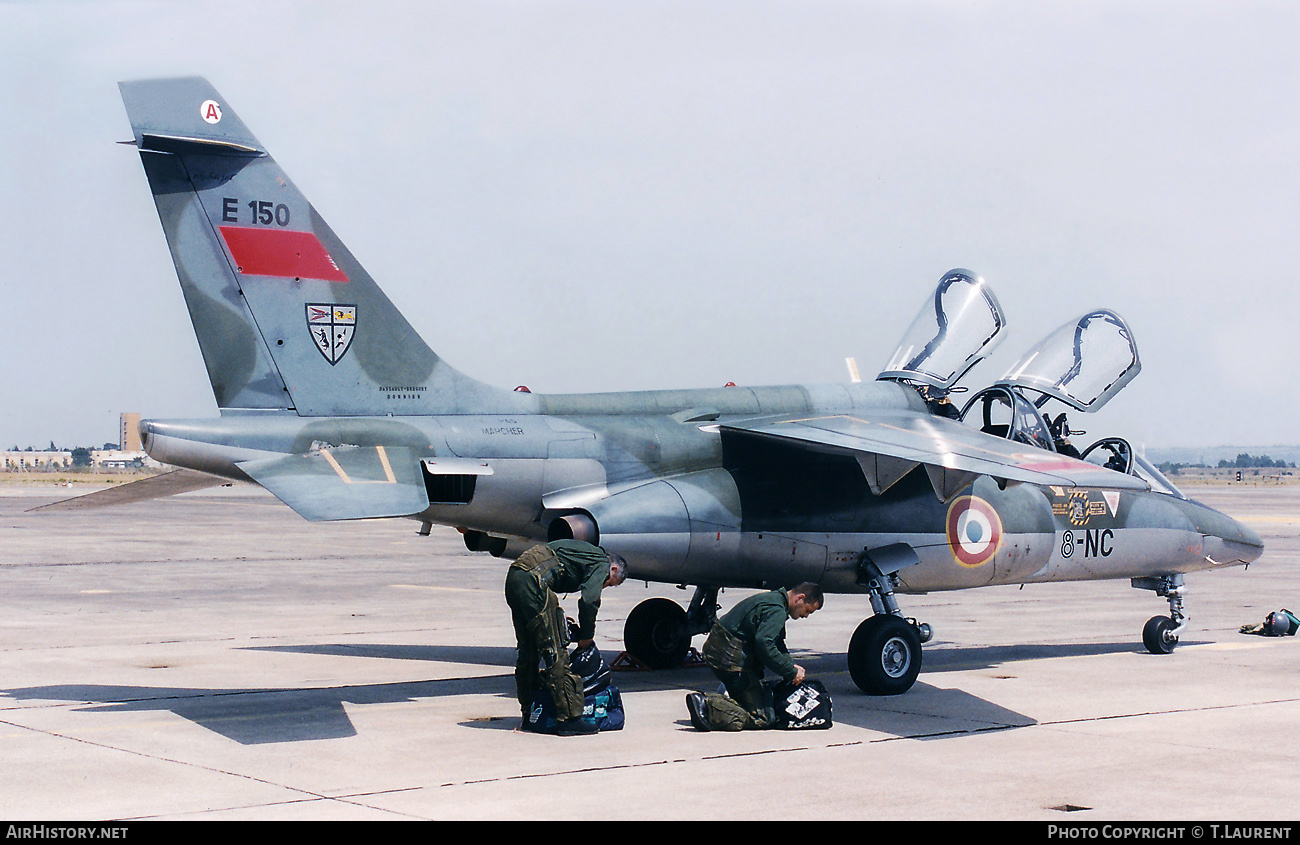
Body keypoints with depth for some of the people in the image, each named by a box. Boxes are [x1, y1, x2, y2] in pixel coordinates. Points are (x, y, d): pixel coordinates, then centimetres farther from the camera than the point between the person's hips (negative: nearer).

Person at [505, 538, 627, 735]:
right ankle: (569, 718, -6)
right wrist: (586, 636, 4)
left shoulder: (588, 552, 31)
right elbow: (589, 600, -10)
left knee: (528, 652, 19)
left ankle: (529, 715, 28)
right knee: (555, 653, -6)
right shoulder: (602, 564, 4)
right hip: (533, 580, -10)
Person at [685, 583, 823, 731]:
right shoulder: (777, 611, -17)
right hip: (732, 660, -11)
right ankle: (706, 706, -21)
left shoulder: (774, 597, 17)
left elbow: (778, 644, 25)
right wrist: (791, 672, -20)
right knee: (762, 718, -12)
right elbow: (764, 645, -29)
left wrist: (791, 666, 10)